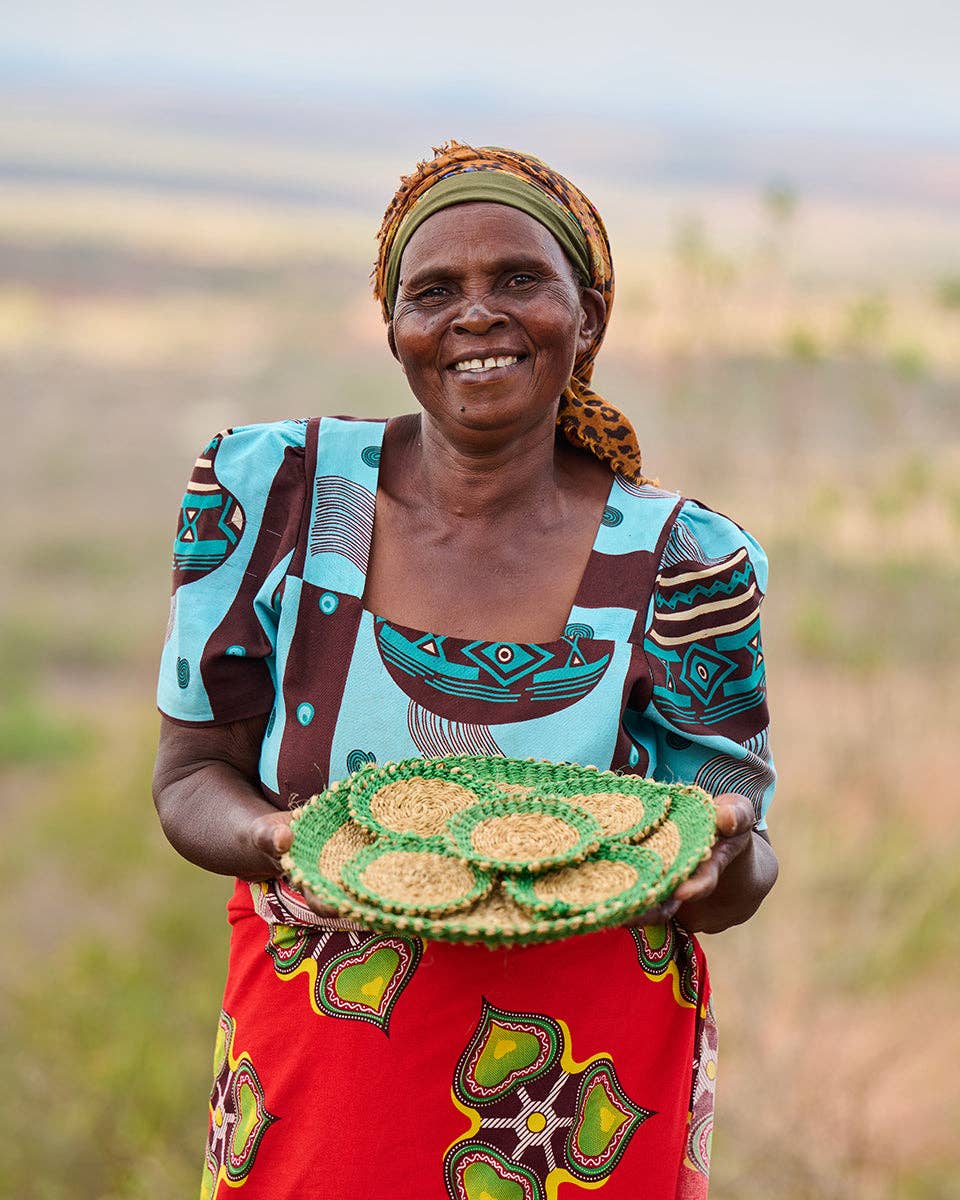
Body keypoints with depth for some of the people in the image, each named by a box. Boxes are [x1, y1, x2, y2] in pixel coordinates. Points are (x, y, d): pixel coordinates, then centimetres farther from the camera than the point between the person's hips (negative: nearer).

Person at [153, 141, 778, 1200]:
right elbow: (191, 775, -2)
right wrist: (274, 839, -24)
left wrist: (725, 855, -27)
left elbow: (733, 885, -3)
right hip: (313, 1071, 1)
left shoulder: (683, 565, -9)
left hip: (587, 1090, 0)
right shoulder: (268, 493, -8)